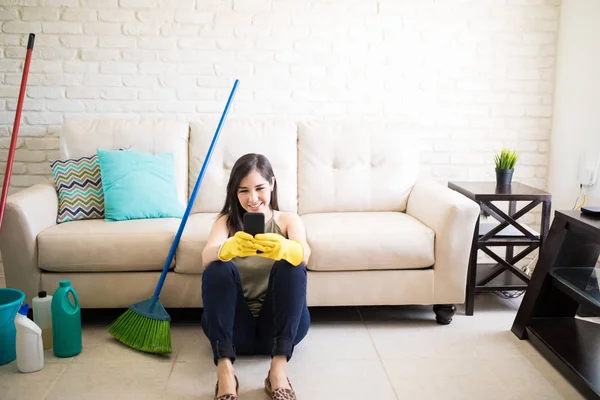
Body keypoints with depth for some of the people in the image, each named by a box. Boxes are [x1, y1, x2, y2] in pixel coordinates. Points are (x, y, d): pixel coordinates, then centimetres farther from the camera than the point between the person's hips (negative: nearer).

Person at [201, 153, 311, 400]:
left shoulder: (288, 220, 6)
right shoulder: (226, 221, 6)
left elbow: (303, 254, -17)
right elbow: (207, 257, -17)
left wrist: (284, 248, -42)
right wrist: (230, 247, -42)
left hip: (279, 325, 0)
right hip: (235, 327, 0)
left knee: (291, 266, -25)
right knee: (218, 269, -25)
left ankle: (279, 369, -33)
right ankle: (225, 372, -36)